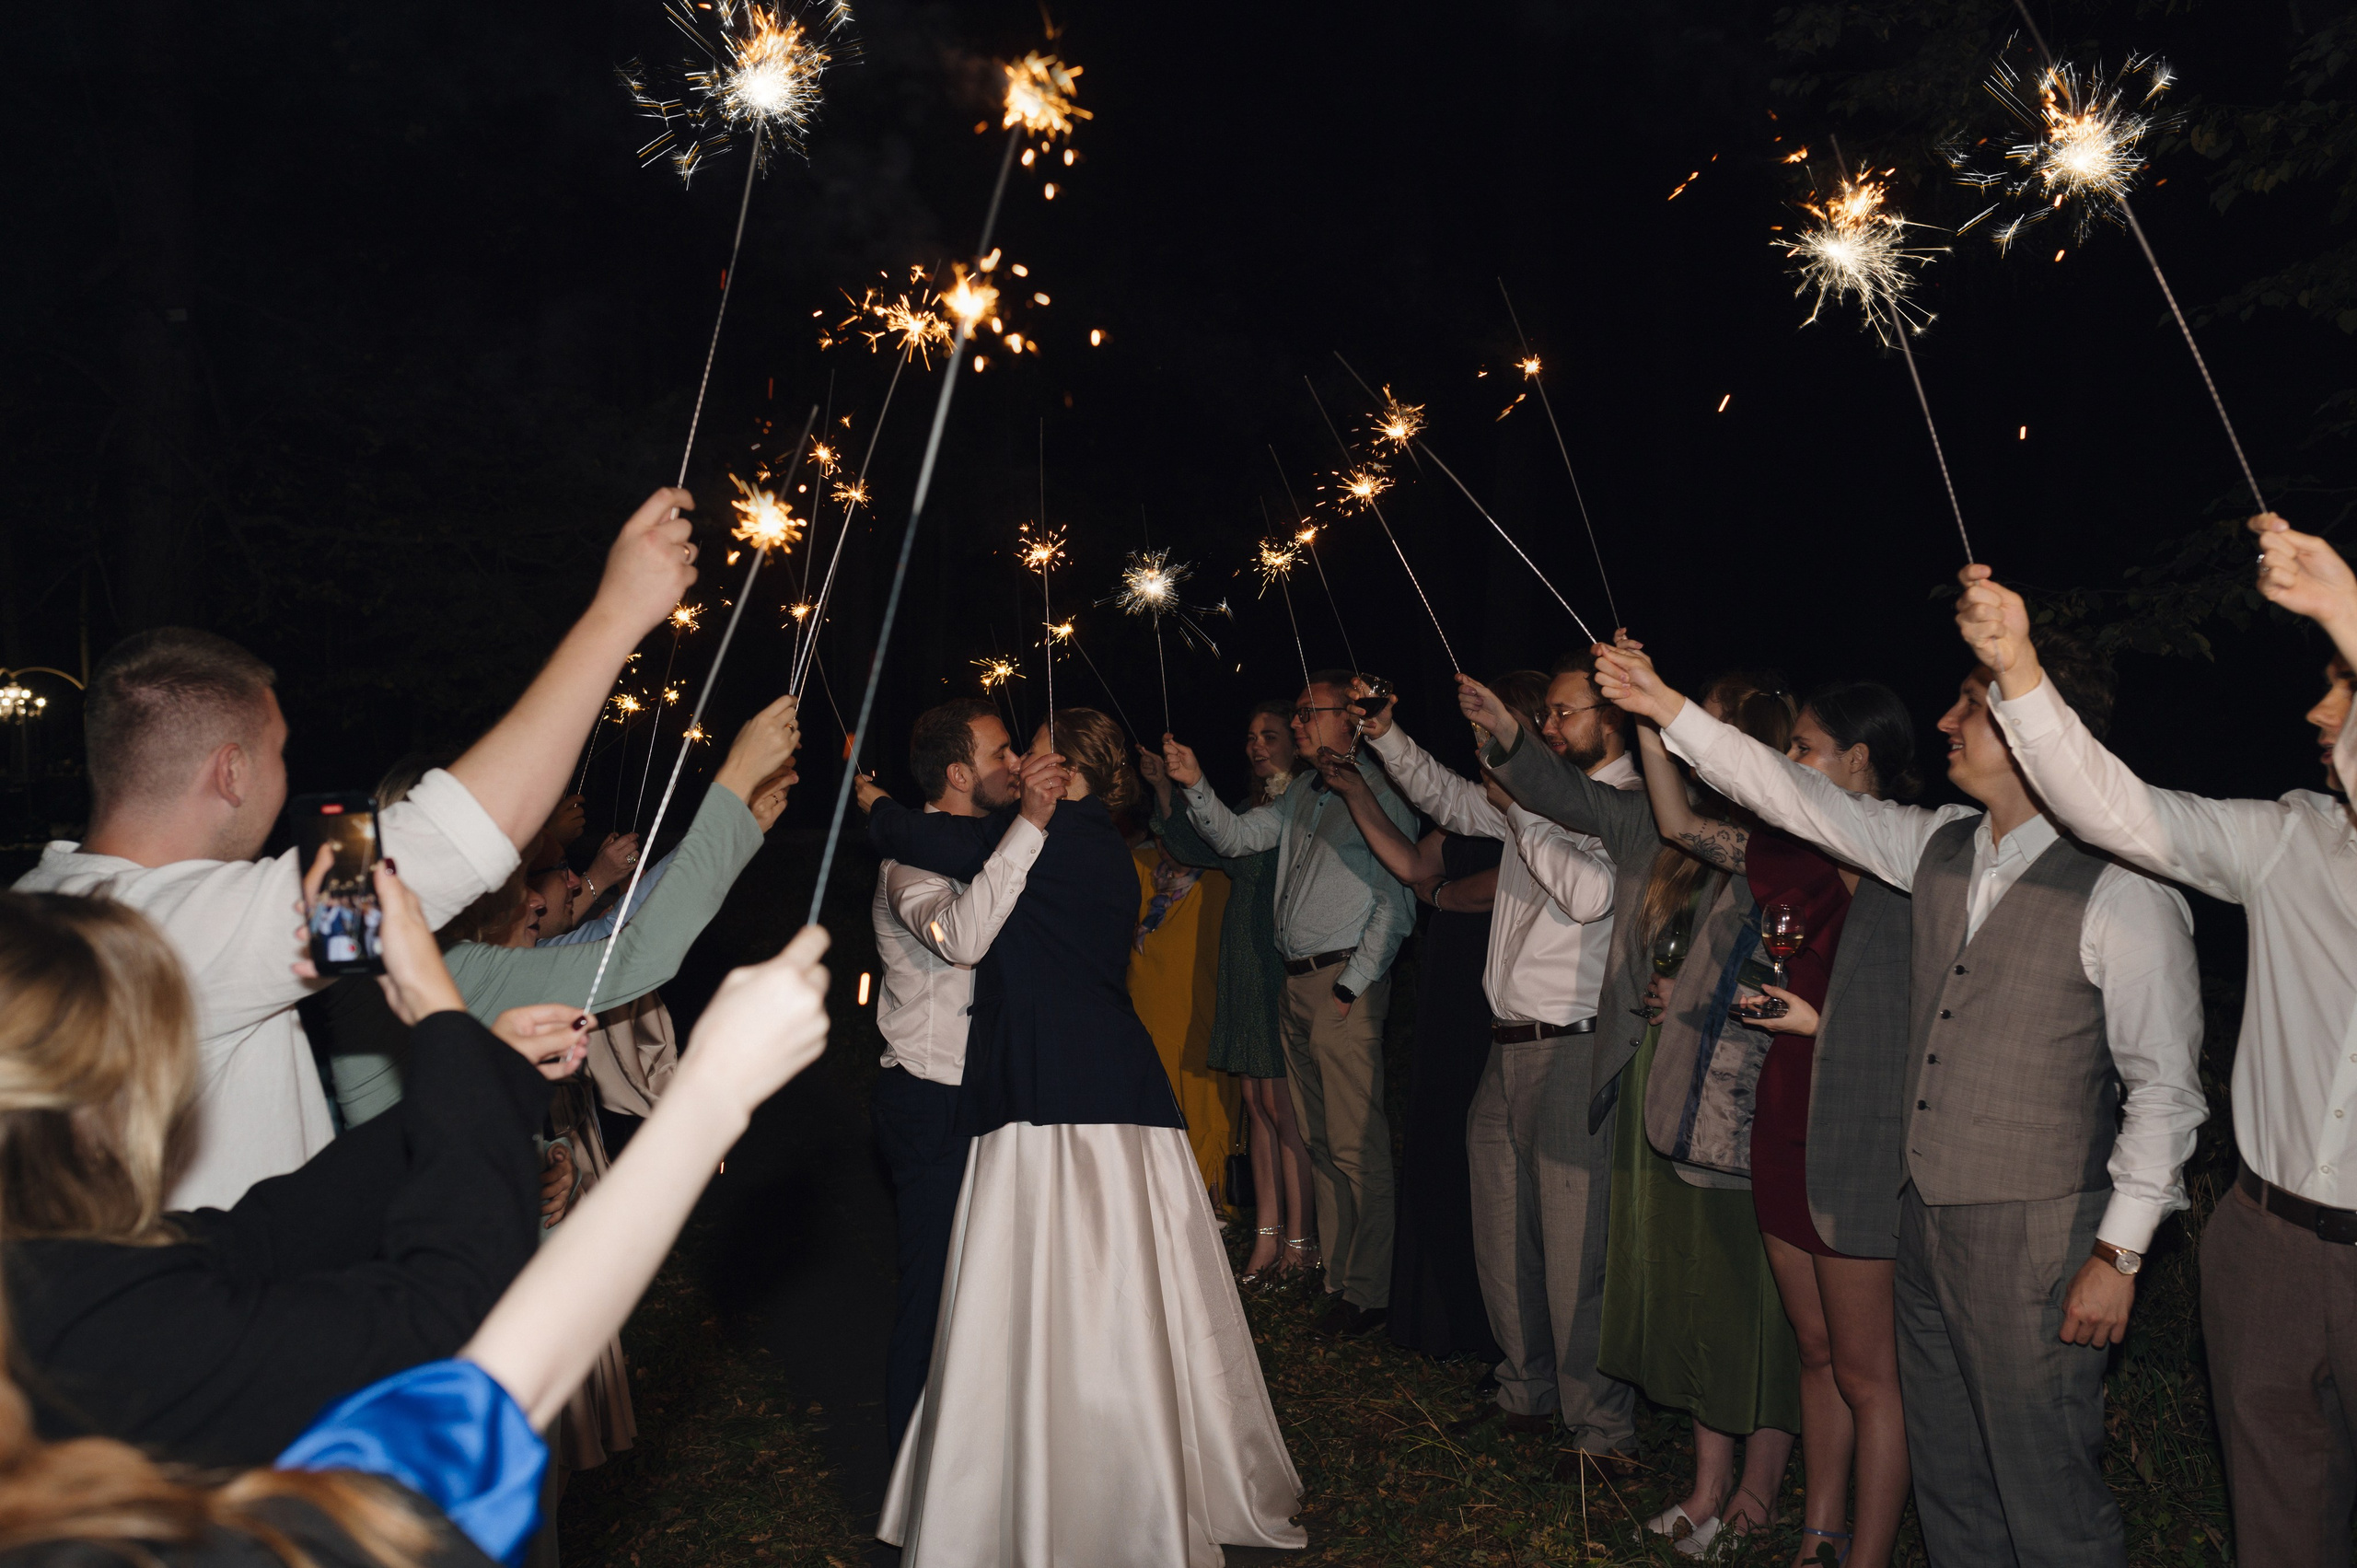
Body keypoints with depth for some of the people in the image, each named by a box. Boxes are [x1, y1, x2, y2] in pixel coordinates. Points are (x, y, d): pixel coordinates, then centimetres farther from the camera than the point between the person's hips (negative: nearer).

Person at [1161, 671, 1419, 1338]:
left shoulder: (1380, 793, -8)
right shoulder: (1300, 799, 18)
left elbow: (1395, 903, -12)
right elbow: (1236, 836, 16)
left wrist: (1352, 985, -13)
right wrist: (1194, 785, 1)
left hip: (1346, 982, -8)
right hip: (1296, 982, 8)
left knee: (1356, 1145, -7)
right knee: (1318, 1141, 11)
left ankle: (1369, 1290, 2)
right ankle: (1337, 1278, 19)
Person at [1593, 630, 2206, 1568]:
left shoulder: (2123, 892, -15)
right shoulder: (1939, 848, 5)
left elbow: (2164, 1087, -12)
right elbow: (1800, 800, 10)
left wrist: (2119, 1251, -13)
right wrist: (1668, 710, 8)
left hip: (2032, 1239, -7)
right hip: (1925, 1214, 7)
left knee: (2045, 1492, 4)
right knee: (1946, 1474, 18)